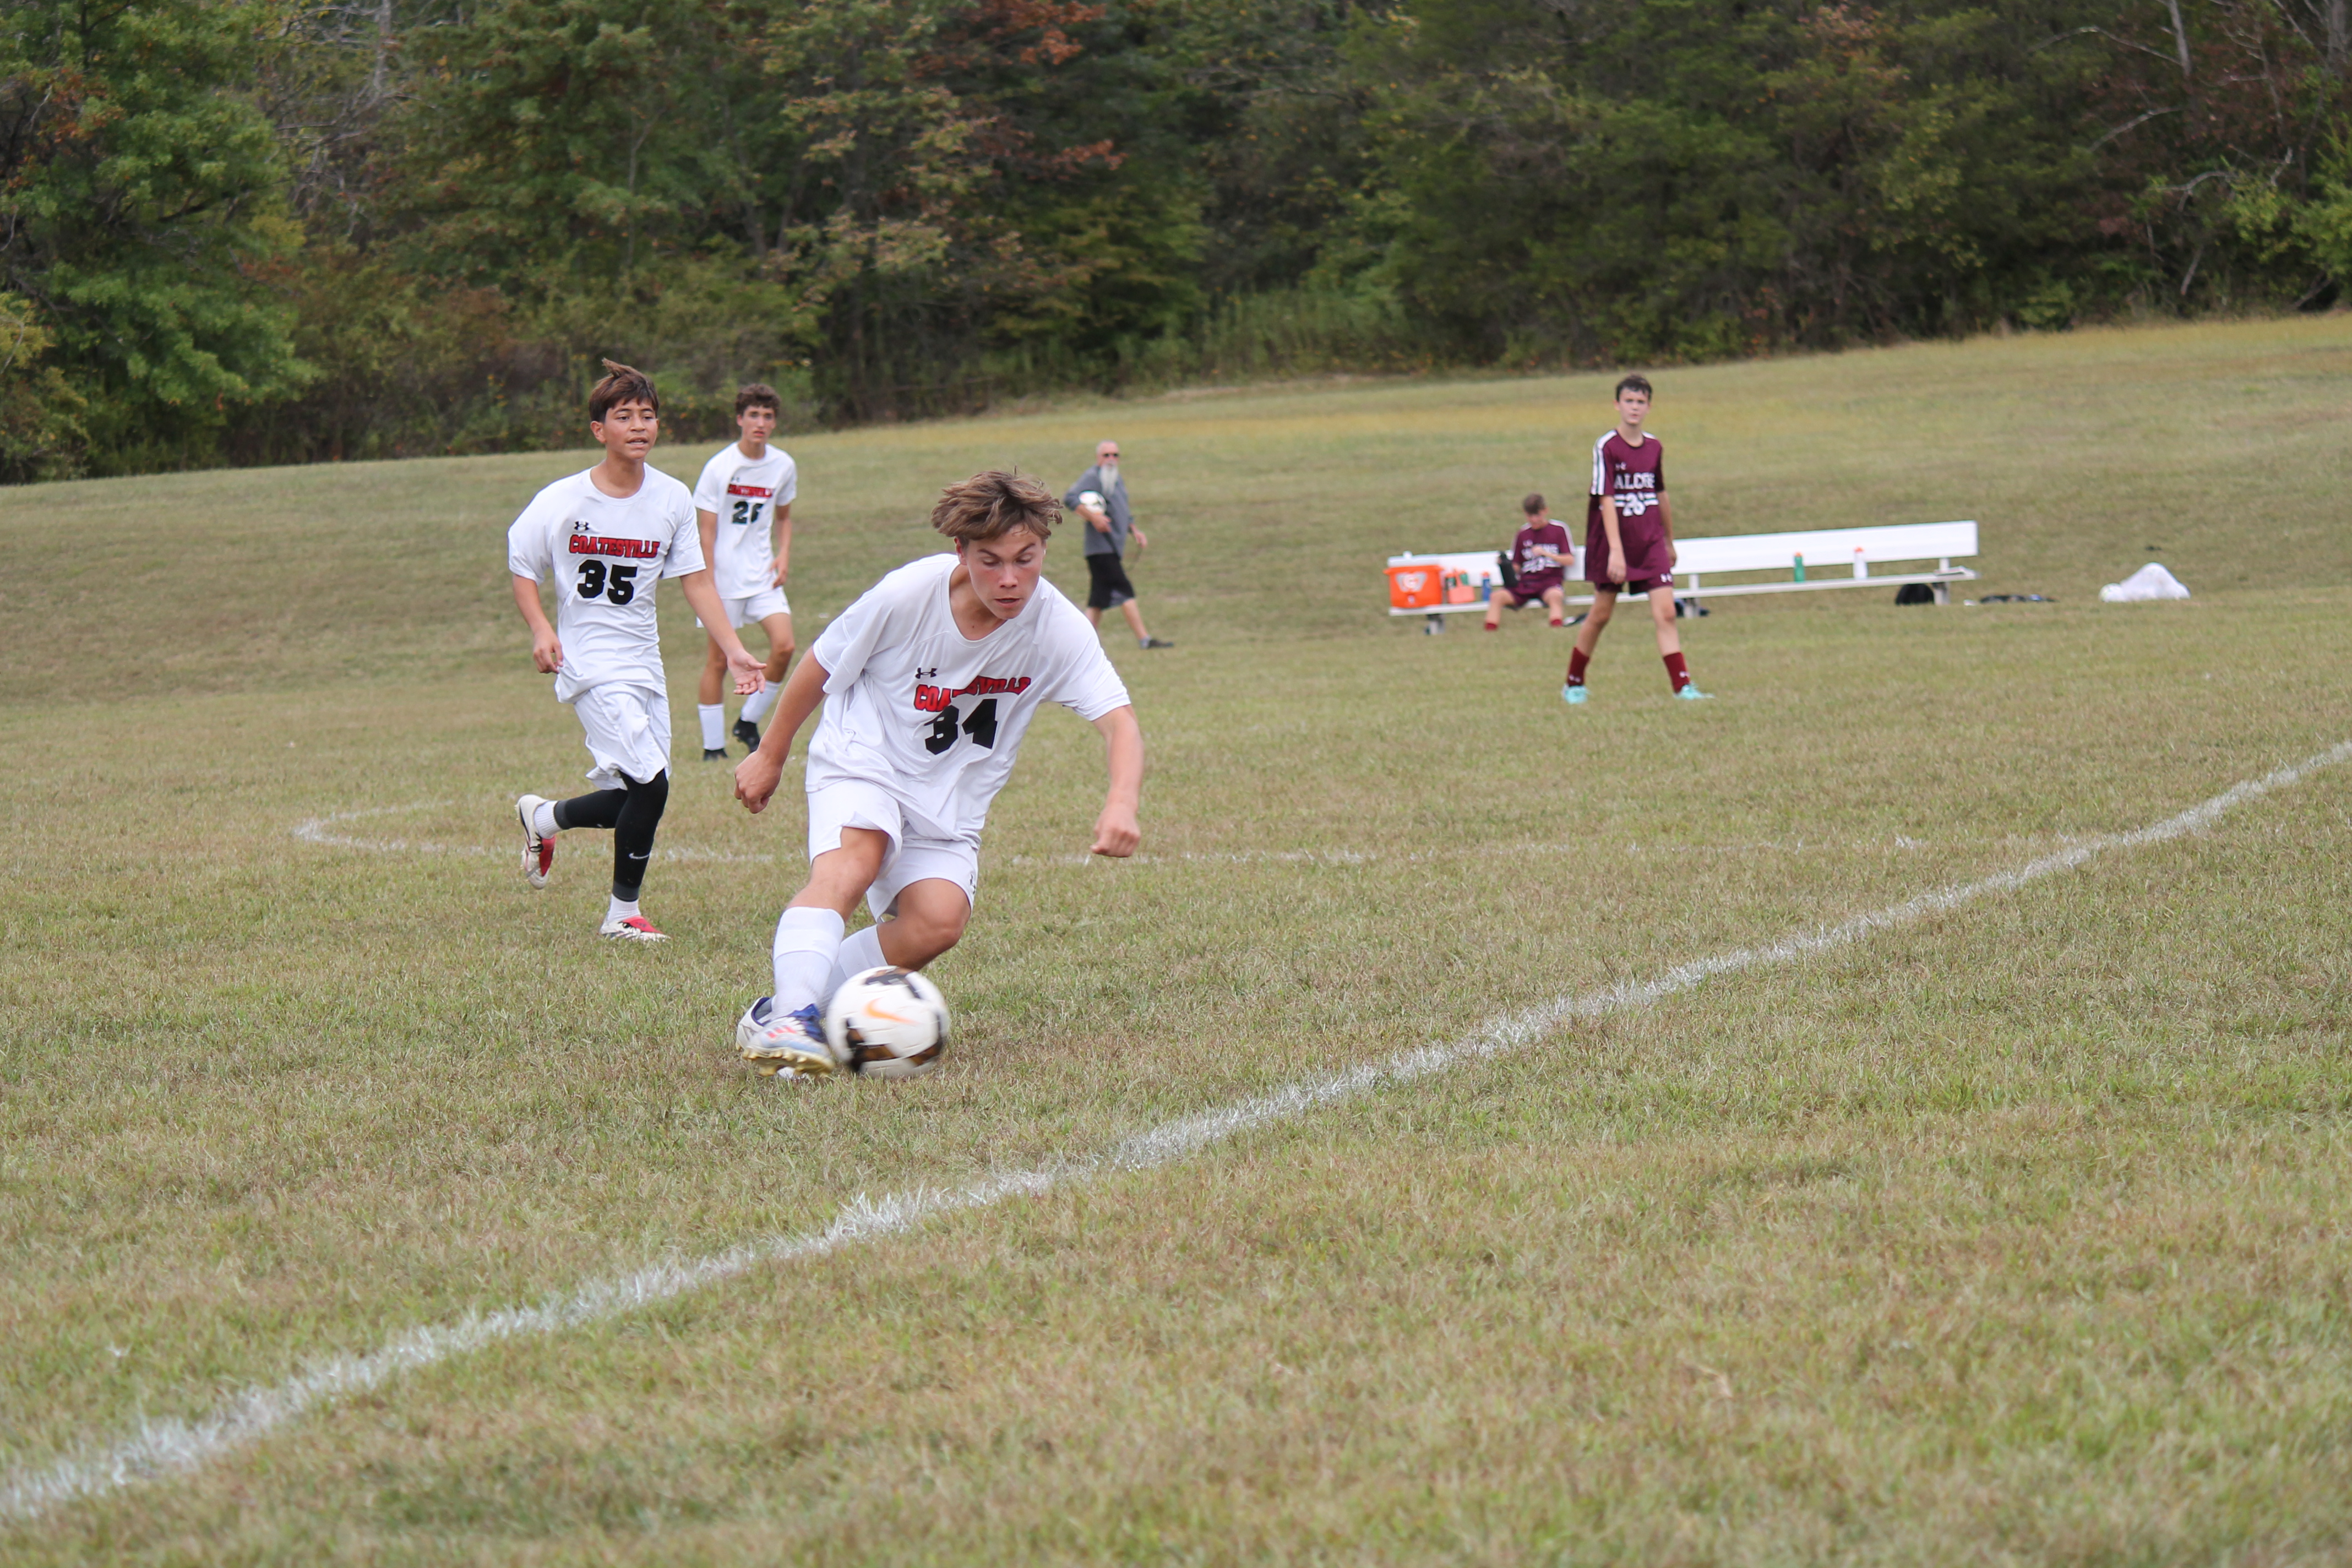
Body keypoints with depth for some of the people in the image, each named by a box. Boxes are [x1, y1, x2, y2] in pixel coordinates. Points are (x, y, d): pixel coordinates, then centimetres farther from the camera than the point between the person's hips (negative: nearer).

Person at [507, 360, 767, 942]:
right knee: (650, 785, -18)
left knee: (631, 799, 4)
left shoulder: (672, 498, 2)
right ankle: (623, 913, 2)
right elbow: (522, 568, 2)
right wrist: (540, 629, -14)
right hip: (591, 666, -5)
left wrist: (733, 649, -4)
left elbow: (695, 580, 5)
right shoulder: (563, 501, -9)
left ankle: (543, 818, 35)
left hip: (644, 664, 5)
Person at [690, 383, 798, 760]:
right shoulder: (719, 467, -11)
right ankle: (713, 747, 7)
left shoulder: (783, 466, 3)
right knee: (719, 659, -1)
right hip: (724, 577, -4)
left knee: (784, 645, -11)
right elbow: (706, 530, -9)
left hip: (763, 575, 4)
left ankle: (748, 723, 6)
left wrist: (783, 554, 1)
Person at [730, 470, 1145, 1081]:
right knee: (851, 862, -35)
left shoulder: (1057, 628, -17)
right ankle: (790, 1016, -46)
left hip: (952, 800, 3)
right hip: (861, 760, -3)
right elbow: (821, 665, -3)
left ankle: (778, 1013, -12)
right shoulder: (908, 594, -20)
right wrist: (770, 755, 7)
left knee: (938, 923, -22)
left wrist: (1121, 803, -44)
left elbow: (1119, 721, -23)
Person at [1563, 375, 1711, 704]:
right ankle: (1573, 684, 23)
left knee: (1665, 612, -9)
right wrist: (1616, 551, -23)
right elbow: (1606, 499, -16)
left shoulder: (1654, 448, 5)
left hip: (1651, 543, 3)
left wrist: (1670, 542, 24)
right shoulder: (1606, 447, -11)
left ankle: (1683, 686, -13)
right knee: (1601, 615, 7)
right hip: (1614, 543, -3)